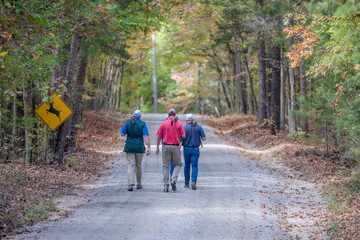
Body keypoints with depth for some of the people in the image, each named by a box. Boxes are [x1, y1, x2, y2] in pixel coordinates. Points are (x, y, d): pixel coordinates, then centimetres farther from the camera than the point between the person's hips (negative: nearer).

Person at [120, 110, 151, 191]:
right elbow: (146, 136, -10)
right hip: (139, 147, 1)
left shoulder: (128, 122, 0)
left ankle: (130, 184, -21)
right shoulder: (143, 124, -2)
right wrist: (149, 147, -12)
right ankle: (138, 184, 25)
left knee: (130, 165, -4)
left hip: (129, 147, -1)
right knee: (138, 166, 14)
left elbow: (122, 134, 0)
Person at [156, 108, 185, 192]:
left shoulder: (164, 123, 0)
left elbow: (159, 137, 2)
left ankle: (166, 186, 7)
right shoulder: (179, 123, -2)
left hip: (166, 146, 1)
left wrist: (157, 147, 12)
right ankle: (174, 180, -5)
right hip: (176, 147, -1)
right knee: (177, 164, 17)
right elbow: (183, 136, -6)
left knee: (166, 166, 7)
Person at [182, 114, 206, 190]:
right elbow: (204, 138, -2)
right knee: (194, 167, 0)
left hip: (186, 149, 0)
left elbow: (181, 140, -10)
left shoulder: (184, 128, -8)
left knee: (187, 166, 13)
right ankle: (193, 182, -20)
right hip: (195, 149, 0)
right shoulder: (199, 127, -1)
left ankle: (186, 184, 19)